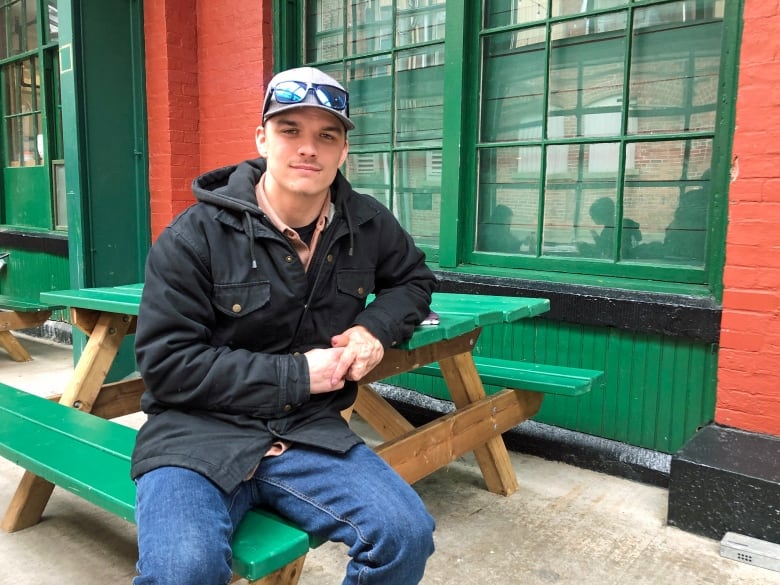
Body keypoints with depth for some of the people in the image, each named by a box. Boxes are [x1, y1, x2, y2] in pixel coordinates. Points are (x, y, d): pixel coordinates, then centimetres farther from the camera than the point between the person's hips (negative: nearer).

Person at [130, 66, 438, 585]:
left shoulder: (368, 225, 5)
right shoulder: (195, 235, -8)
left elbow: (415, 280, 22)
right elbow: (167, 363, -9)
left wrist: (376, 327, -1)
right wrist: (296, 375, -13)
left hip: (309, 432, 4)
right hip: (199, 434, -3)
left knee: (407, 534, -18)